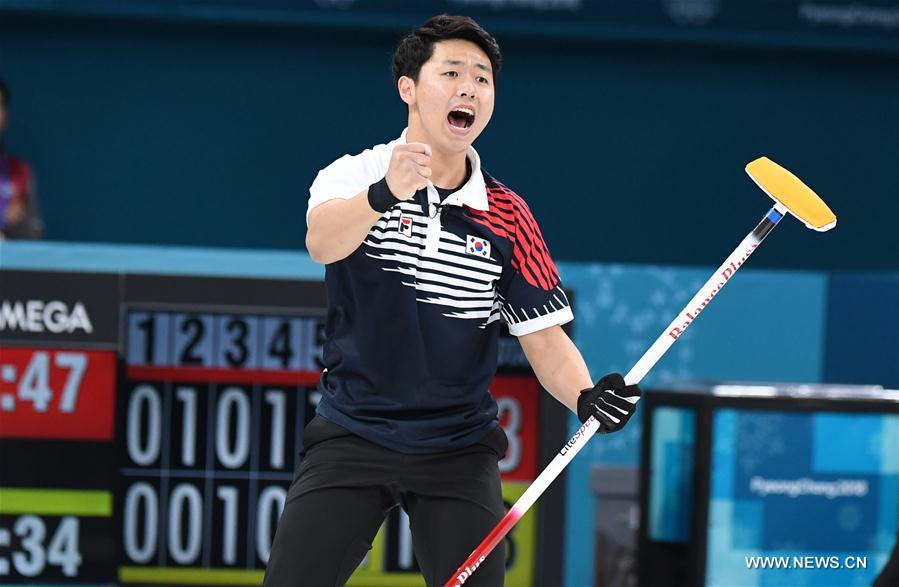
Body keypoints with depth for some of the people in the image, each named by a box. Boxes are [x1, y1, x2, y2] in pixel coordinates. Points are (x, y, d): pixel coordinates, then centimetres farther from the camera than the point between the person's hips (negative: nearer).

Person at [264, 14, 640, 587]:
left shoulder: (508, 217, 3)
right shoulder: (354, 176, -4)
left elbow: (545, 338, 3)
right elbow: (322, 242, -26)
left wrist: (585, 396, -18)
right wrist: (385, 194, -47)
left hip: (460, 452, 2)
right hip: (353, 436, -2)